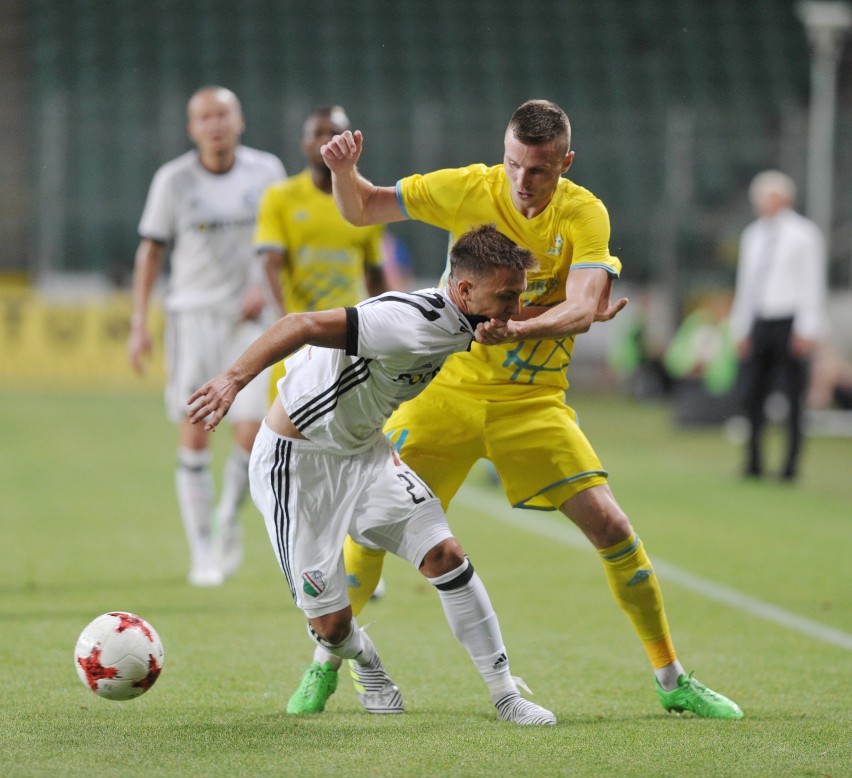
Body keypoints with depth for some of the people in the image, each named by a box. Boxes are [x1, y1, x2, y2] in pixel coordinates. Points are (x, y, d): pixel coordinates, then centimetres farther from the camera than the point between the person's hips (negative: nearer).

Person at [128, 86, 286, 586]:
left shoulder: (265, 170, 2)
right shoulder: (174, 180, -2)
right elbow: (152, 250, 5)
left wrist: (264, 287, -5)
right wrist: (139, 325, 0)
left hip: (248, 319, 1)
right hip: (192, 314, -1)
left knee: (252, 433, -10)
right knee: (194, 438, -4)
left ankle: (230, 520, 18)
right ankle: (203, 553, 6)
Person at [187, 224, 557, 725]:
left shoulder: (457, 325, -5)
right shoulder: (412, 324, -33)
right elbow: (304, 325, -36)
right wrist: (235, 378, -42)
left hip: (363, 450, 8)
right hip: (296, 461, -8)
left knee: (445, 554, -9)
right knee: (330, 620, -4)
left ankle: (505, 694, 0)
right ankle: (365, 666, 33)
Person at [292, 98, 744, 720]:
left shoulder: (584, 215, -10)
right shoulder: (468, 189, -7)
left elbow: (582, 308, -23)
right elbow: (361, 209, 3)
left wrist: (519, 329, -41)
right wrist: (344, 169, -18)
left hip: (534, 401, 0)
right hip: (448, 385, 0)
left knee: (610, 525, -9)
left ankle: (672, 679, 5)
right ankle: (327, 663, 13)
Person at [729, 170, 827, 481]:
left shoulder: (803, 234, -2)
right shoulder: (752, 235, 16)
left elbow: (812, 283, -5)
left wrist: (807, 329, -11)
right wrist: (741, 328, 15)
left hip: (790, 323, -6)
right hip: (760, 324, 6)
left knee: (794, 396, -3)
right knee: (751, 395, 1)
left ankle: (791, 465, 1)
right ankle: (753, 463, 6)